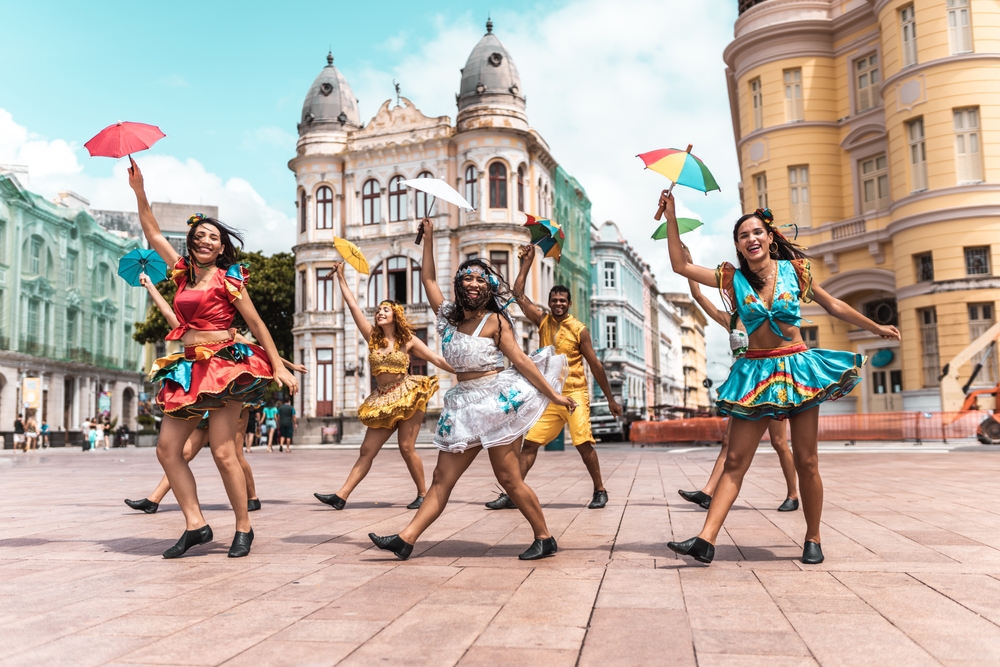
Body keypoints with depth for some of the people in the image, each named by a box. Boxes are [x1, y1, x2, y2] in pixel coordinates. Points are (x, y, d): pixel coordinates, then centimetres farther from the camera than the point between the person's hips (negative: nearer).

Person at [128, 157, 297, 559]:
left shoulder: (228, 279, -1)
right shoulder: (182, 272, 14)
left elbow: (256, 324, -2)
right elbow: (153, 234, 20)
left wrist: (278, 367, -8)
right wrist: (139, 191, 13)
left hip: (224, 366, -7)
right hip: (189, 369, 7)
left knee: (223, 451, -10)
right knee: (167, 448, -1)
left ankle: (244, 528, 2)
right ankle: (195, 524, 4)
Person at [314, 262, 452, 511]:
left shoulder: (408, 340, 1)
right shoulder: (372, 336, 8)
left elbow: (437, 359, 3)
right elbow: (353, 305, 6)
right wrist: (341, 278, 6)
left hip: (407, 396, -4)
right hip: (382, 401, 4)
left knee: (407, 448, -6)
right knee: (367, 450, 2)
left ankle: (423, 494, 8)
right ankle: (341, 496, 1)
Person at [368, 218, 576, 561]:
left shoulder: (495, 321, -4)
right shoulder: (448, 316, 11)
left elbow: (521, 360, -6)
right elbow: (428, 279, 20)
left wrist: (554, 395, -9)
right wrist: (428, 237, 18)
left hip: (497, 400, -6)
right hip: (464, 405, 6)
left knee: (508, 478, -3)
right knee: (442, 478, 6)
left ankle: (545, 538, 10)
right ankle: (405, 539, 4)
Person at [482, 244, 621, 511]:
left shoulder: (579, 329, -3)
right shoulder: (542, 321, 6)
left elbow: (595, 364, 0)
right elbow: (518, 294, 6)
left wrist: (610, 398, 1)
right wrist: (527, 262, 5)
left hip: (574, 394, -3)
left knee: (584, 443, -11)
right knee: (530, 443, -1)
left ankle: (600, 491, 5)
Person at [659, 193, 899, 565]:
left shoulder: (794, 269, 3)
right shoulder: (733, 279, 3)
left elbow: (834, 306, 13)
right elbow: (680, 265, -1)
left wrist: (876, 328, 19)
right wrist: (671, 216, -3)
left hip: (798, 367, 0)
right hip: (756, 372, 0)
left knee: (806, 461, 3)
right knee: (735, 461, -4)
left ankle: (813, 540, 20)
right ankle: (706, 541, -8)